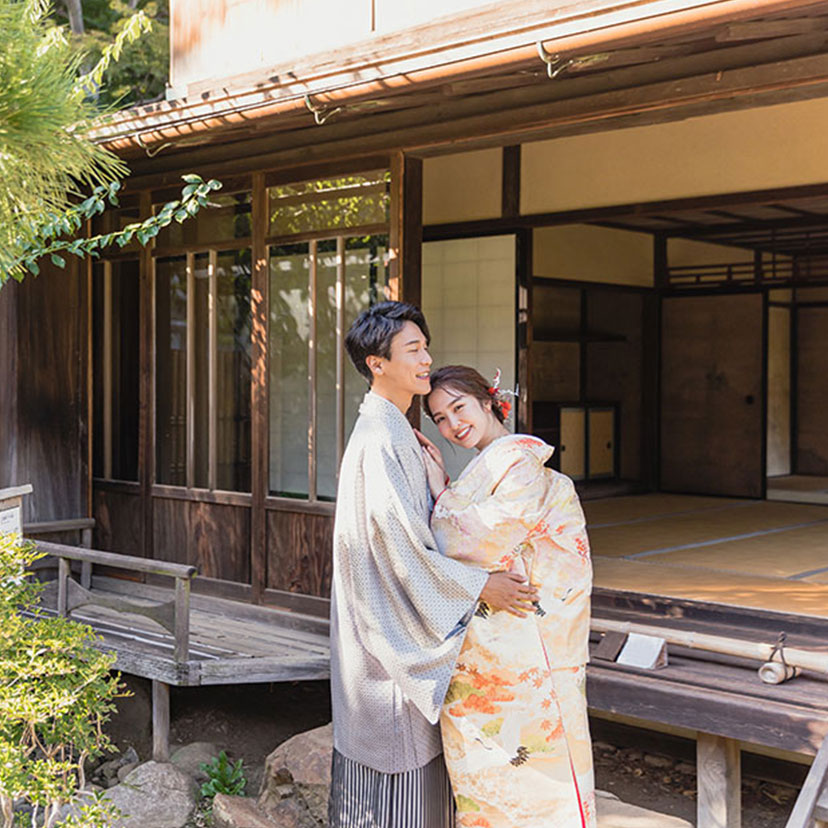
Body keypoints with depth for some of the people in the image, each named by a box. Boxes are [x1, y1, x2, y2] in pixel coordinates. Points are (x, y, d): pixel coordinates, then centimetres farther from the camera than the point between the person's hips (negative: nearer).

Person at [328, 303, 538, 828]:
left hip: (399, 622, 10)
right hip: (392, 624, -10)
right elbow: (396, 538, -25)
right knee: (397, 761, 0)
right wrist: (478, 586, -21)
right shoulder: (381, 440, -19)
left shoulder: (394, 433, 13)